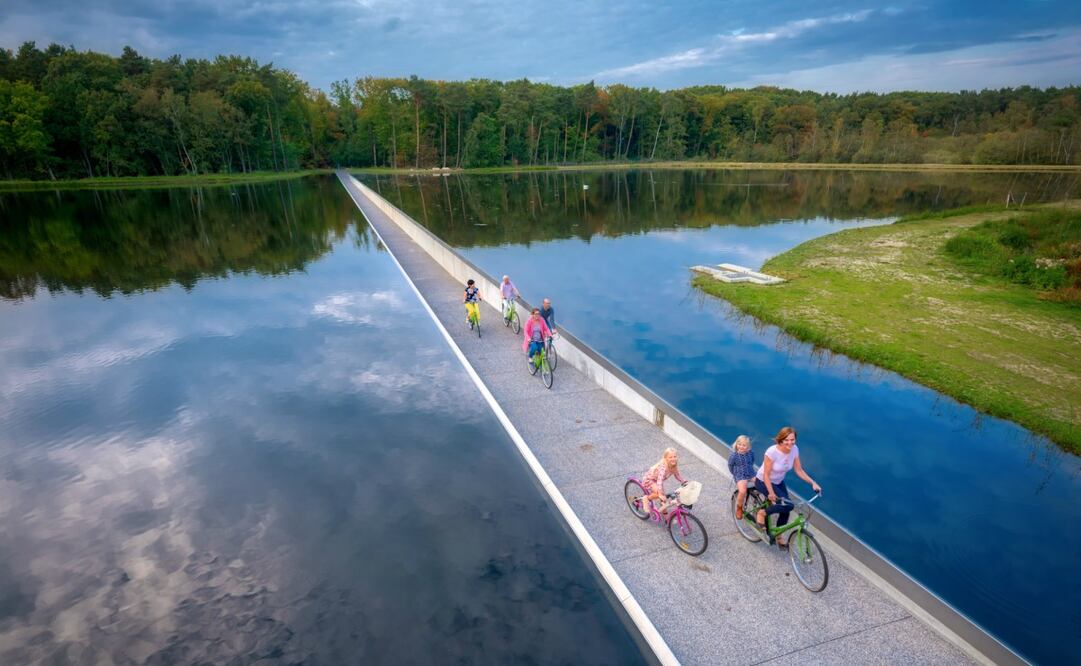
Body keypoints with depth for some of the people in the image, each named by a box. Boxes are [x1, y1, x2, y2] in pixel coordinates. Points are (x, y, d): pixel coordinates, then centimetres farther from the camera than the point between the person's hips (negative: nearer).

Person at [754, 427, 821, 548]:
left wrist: (813, 483, -16)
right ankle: (762, 513, 3)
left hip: (779, 482, 6)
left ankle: (778, 536, 27)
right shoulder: (772, 452, -32)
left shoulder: (794, 449, -15)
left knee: (785, 511, 2)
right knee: (787, 505, -20)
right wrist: (771, 493, -29)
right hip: (764, 482, -6)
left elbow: (799, 470, -6)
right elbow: (766, 475, -25)